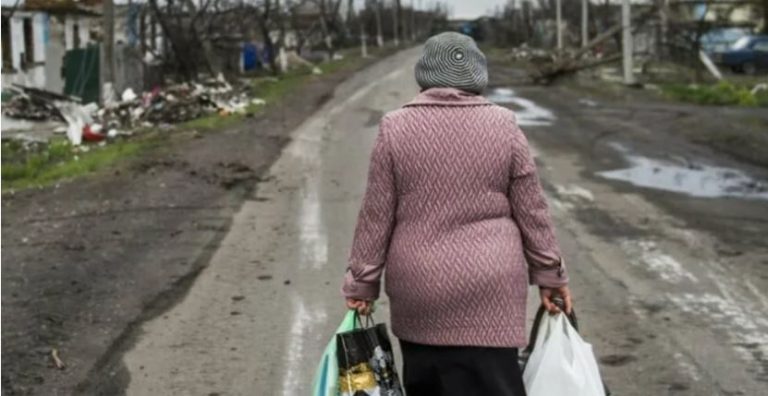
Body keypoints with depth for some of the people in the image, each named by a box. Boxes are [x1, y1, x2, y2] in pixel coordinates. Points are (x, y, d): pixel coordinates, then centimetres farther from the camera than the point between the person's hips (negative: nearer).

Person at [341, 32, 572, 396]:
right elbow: (531, 210, 2)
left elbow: (376, 215, -1)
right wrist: (550, 275, 12)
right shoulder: (502, 125, -2)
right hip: (487, 289, -1)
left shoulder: (395, 128, -3)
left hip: (417, 290, 1)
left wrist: (362, 282, 8)